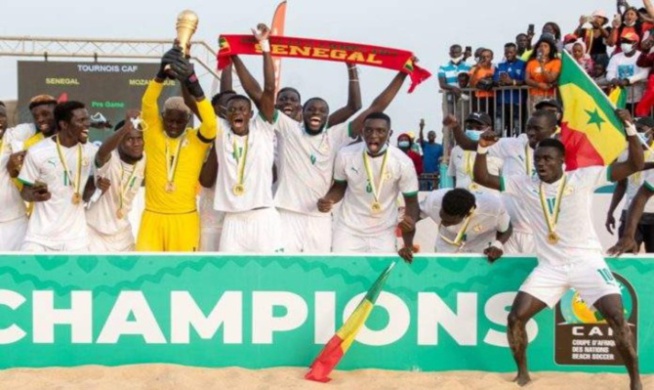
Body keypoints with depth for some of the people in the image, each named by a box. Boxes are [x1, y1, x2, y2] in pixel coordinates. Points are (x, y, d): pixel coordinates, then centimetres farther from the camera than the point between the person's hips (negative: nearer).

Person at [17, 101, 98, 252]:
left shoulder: (91, 151, 0)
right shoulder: (37, 152, -10)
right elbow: (25, 192, -1)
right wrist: (35, 195, -24)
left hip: (76, 237, 3)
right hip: (40, 236, -2)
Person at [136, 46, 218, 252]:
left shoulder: (197, 139, -1)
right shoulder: (153, 133, 1)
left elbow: (211, 123, -22)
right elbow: (147, 103, -15)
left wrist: (194, 86, -38)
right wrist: (161, 74, -35)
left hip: (185, 218, 0)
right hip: (153, 217, 0)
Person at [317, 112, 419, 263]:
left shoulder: (402, 162, -17)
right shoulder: (346, 155, -15)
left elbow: (411, 201, -8)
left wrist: (408, 245, -14)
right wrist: (327, 200, -20)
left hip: (383, 233, 0)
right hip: (348, 229, 0)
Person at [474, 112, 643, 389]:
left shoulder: (583, 178, -6)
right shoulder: (524, 185, 2)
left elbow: (635, 165, -10)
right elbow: (482, 177, 3)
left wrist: (629, 127, -22)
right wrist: (482, 148, -13)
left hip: (587, 262, -3)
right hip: (549, 267, 3)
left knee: (617, 318, -15)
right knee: (515, 317, -5)